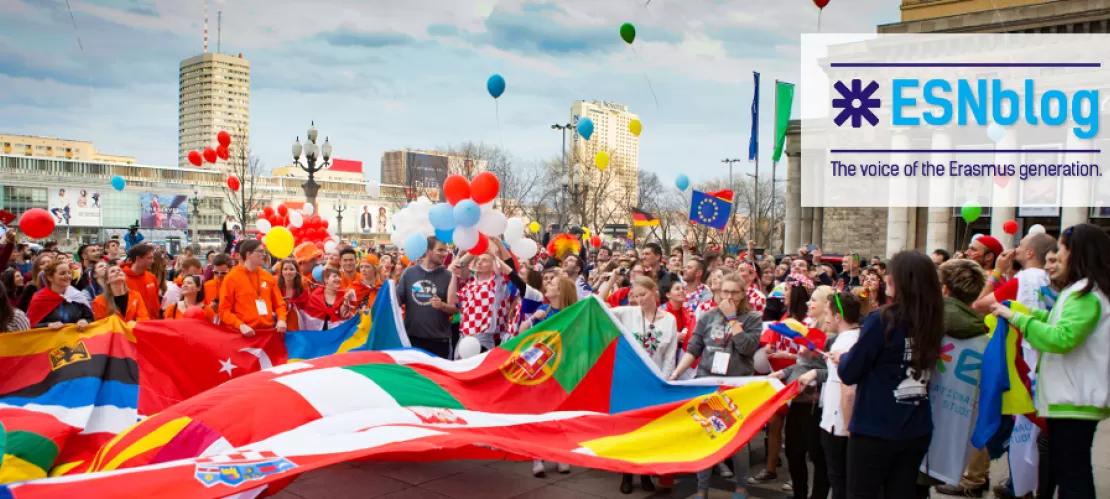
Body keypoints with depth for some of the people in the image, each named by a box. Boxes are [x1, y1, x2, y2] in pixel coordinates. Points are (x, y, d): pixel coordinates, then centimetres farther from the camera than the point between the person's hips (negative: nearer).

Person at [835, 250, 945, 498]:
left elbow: (849, 374, -11)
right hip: (917, 431, 6)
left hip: (874, 431, -5)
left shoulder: (882, 321, -16)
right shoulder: (932, 324, 1)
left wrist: (842, 358, 12)